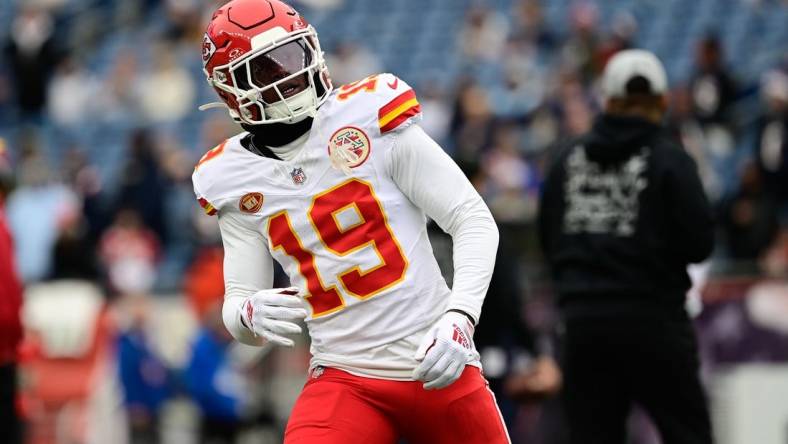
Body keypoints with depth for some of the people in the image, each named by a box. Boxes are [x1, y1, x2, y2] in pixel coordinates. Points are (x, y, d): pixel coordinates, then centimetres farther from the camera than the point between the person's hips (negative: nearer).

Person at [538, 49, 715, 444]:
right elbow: (699, 243, -11)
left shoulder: (569, 156, 6)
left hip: (582, 319, 4)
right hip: (651, 319, -4)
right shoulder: (668, 159, -8)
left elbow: (547, 238, 10)